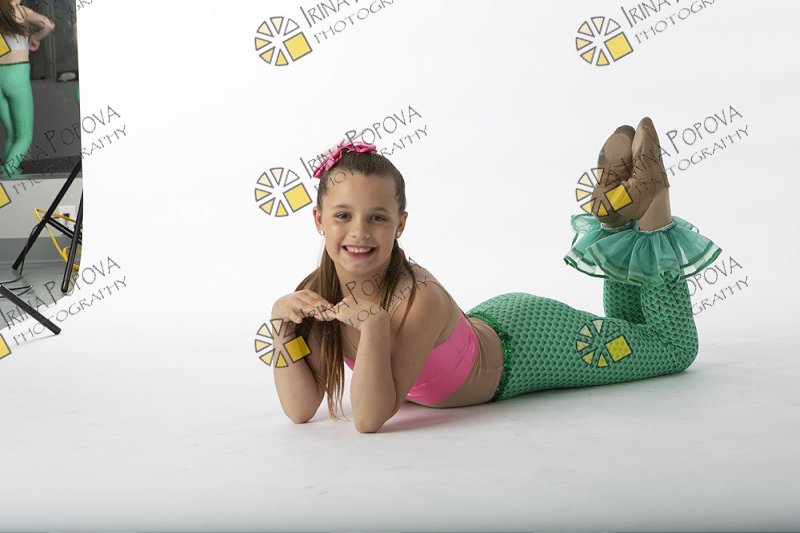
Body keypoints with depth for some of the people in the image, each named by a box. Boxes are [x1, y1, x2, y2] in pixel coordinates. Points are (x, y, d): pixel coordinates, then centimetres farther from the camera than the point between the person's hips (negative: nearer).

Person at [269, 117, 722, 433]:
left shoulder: (420, 301, -40)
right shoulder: (320, 292, -21)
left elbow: (370, 418, -44)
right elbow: (301, 409, -21)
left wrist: (374, 324, -54)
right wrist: (285, 326, -32)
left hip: (528, 344, -6)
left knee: (677, 346, 16)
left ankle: (647, 204, 18)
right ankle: (616, 222, 31)